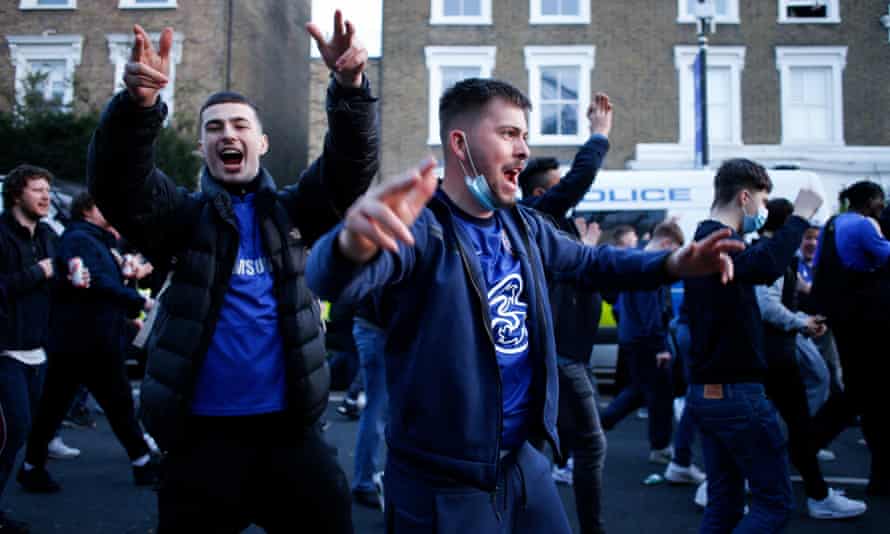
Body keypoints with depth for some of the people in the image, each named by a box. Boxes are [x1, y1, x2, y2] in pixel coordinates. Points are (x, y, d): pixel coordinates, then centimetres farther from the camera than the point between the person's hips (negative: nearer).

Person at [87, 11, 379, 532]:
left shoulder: (292, 212, 7)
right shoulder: (185, 216, 4)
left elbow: (352, 169, -9)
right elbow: (119, 186, -14)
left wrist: (350, 88, -27)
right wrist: (139, 104, -34)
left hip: (290, 428, 1)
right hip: (202, 432, 0)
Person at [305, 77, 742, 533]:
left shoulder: (522, 226, 5)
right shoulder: (419, 227, -20)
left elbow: (586, 261, 21)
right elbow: (332, 280, -38)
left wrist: (672, 264, 5)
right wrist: (355, 243, -63)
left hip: (523, 460, 7)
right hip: (441, 480, -7)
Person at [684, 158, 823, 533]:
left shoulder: (703, 241, 17)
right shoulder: (721, 241, -15)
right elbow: (765, 267, -36)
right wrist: (799, 217, -23)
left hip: (704, 392, 10)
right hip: (737, 393, -10)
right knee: (774, 502, 0)